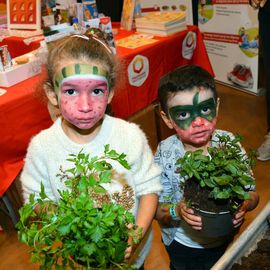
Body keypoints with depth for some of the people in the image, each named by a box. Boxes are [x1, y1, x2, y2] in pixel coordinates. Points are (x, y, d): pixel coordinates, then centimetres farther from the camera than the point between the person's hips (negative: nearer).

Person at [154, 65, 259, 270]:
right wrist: (177, 211, -37)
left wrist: (244, 206, -33)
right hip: (182, 243, -1)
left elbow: (252, 193, -11)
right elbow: (158, 210, -17)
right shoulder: (165, 155, -24)